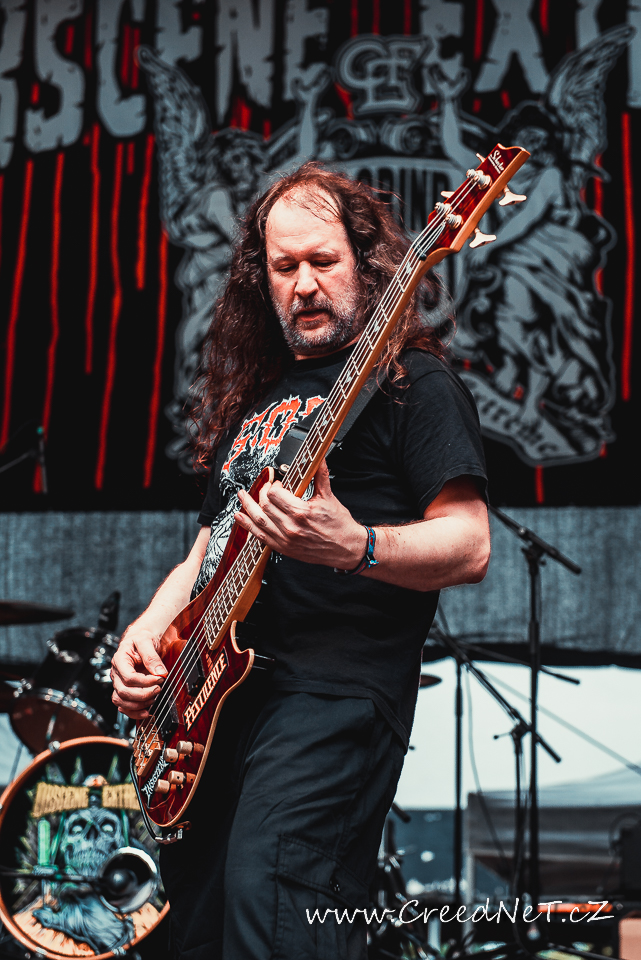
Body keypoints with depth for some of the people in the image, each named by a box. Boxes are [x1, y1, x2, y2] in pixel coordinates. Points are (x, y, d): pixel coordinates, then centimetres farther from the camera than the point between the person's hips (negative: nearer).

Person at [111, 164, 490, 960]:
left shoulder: (409, 381, 0)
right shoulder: (251, 397, 22)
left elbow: (469, 547, -9)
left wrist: (352, 548, -26)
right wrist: (149, 627, 8)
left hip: (335, 689, -8)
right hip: (213, 694, 8)